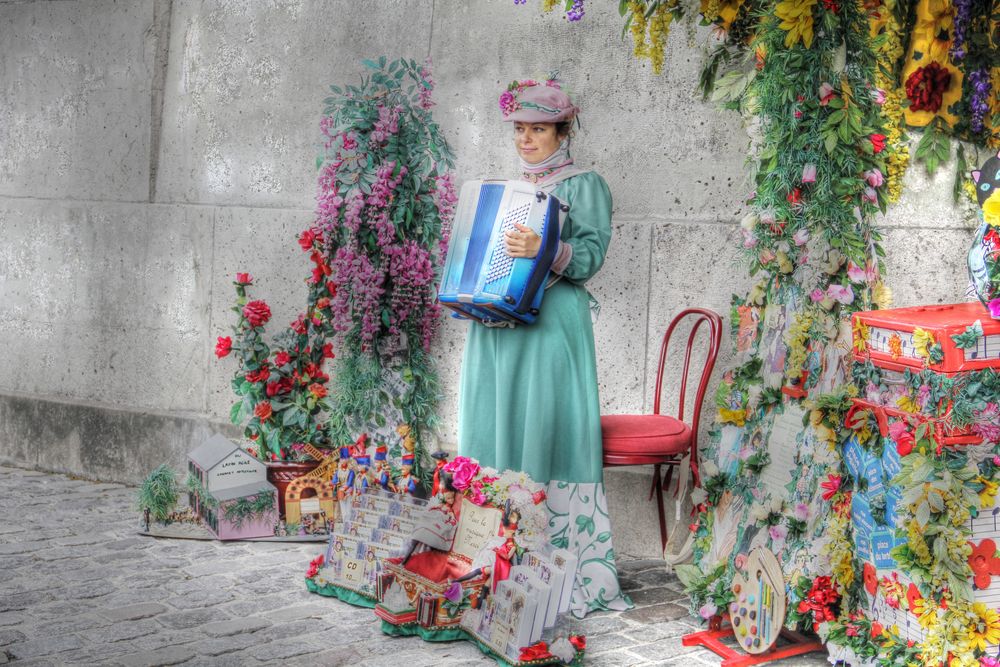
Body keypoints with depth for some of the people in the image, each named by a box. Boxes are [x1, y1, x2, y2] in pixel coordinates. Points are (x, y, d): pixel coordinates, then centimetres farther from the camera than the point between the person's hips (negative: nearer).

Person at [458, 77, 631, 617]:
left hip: (550, 324, -6)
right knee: (496, 432, 3)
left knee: (545, 436, -11)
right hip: (496, 324, 6)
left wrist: (544, 250, -26)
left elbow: (592, 254, -9)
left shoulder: (584, 185, 3)